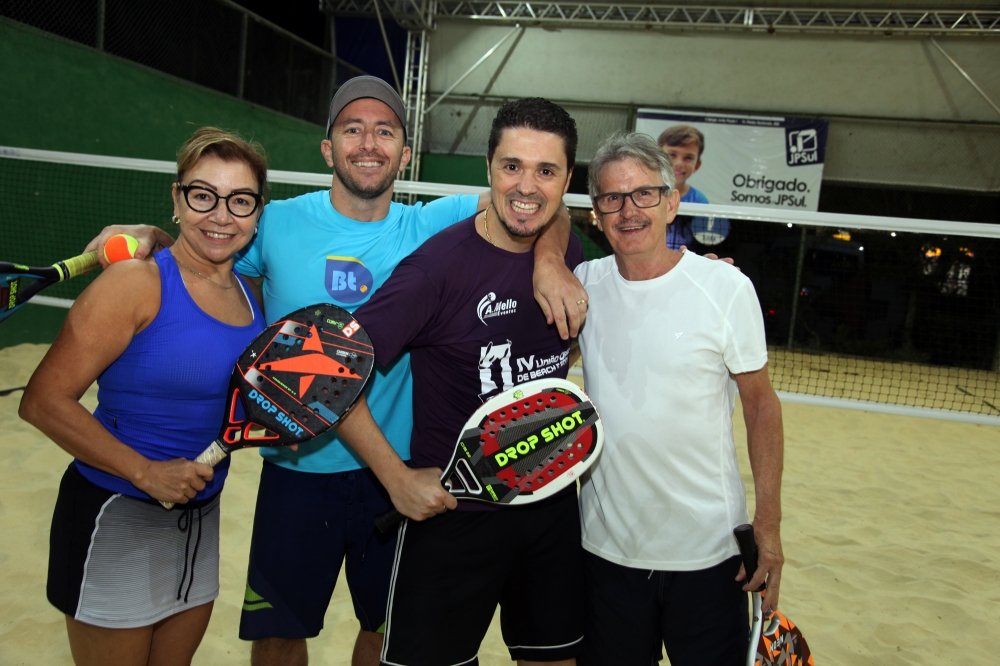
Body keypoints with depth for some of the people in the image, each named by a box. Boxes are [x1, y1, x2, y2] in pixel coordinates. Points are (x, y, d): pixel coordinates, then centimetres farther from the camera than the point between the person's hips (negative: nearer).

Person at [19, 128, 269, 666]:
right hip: (116, 519, -6)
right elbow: (43, 401, -18)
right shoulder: (136, 283, -16)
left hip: (200, 517, 6)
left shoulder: (250, 294, 3)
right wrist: (145, 471, -23)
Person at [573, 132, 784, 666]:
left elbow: (760, 405, -4)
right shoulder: (584, 285, -4)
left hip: (708, 549, -2)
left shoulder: (726, 287, -10)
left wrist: (768, 524, -6)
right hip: (605, 546, 3)